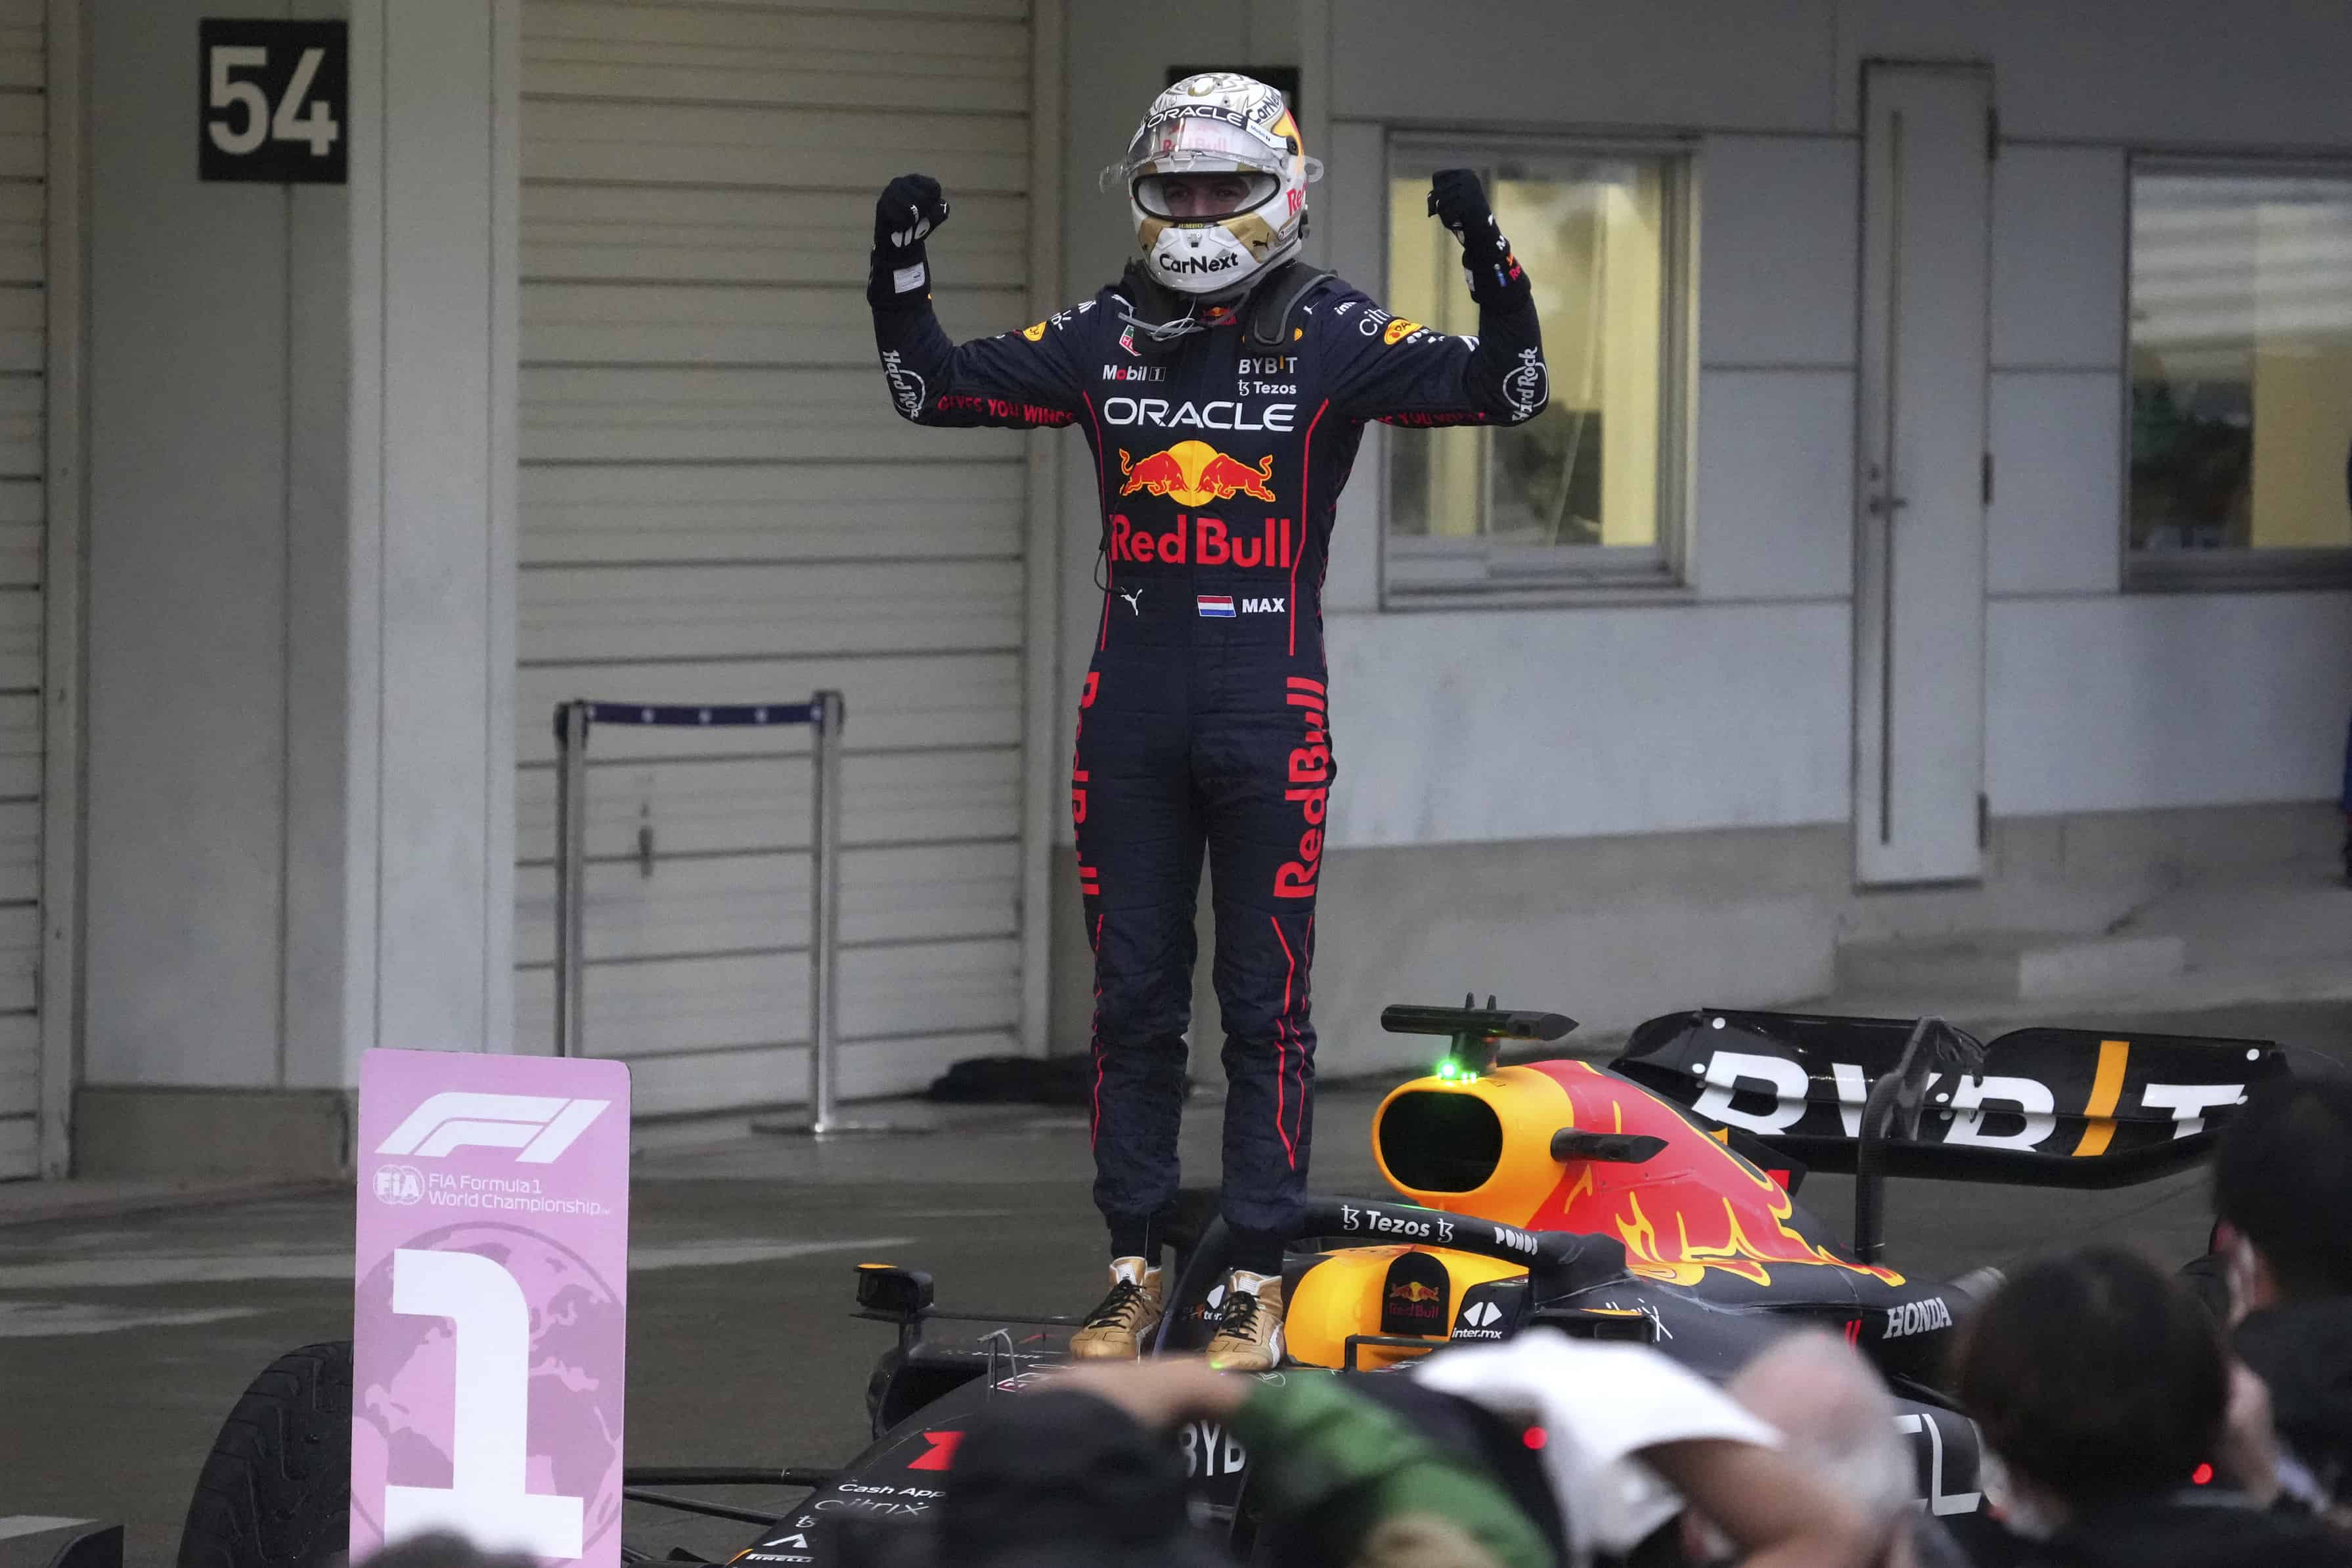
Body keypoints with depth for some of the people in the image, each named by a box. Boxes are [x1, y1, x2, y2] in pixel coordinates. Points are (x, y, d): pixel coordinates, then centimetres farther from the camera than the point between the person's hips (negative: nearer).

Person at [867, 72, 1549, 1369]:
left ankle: (1257, 1284, 4)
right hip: (1130, 712, 3)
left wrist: (1492, 269, -23)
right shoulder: (1104, 336, 9)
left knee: (1265, 1004, 0)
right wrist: (900, 274, -2)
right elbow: (935, 388, 11)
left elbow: (1503, 391, -9)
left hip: (1268, 712, -3)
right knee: (1133, 1001, 7)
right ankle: (1134, 1272, 14)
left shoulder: (1332, 336, -1)